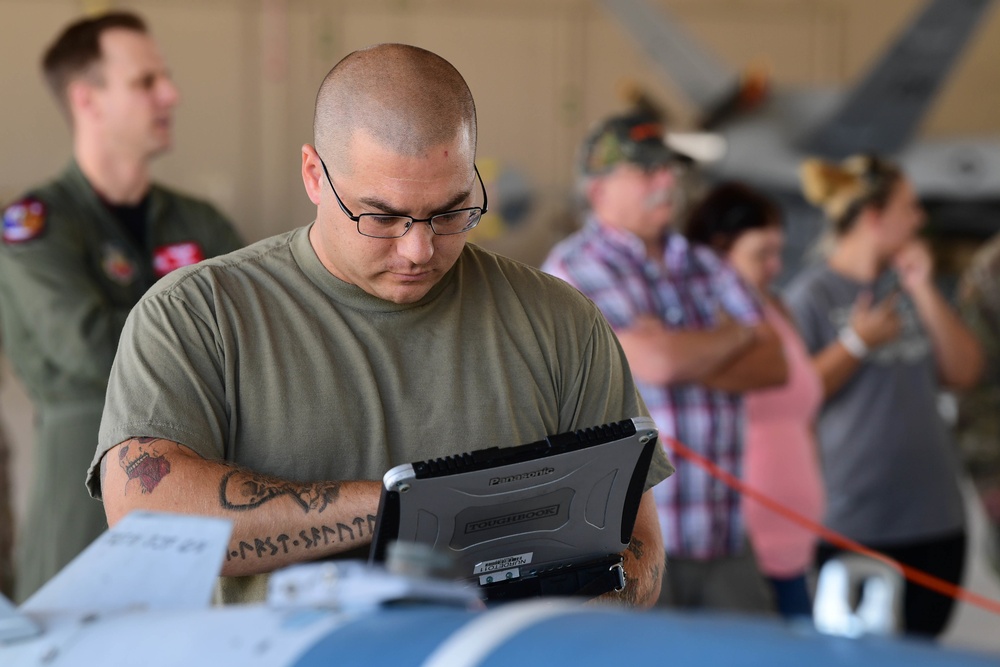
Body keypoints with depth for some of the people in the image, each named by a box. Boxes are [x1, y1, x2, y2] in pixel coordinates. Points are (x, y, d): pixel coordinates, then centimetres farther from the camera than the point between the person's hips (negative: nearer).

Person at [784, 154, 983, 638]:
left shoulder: (907, 285, 11)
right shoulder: (811, 294, -6)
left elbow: (964, 373, 5)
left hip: (935, 516, 6)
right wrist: (855, 343, -13)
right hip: (853, 526, -6)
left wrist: (924, 290, -1)